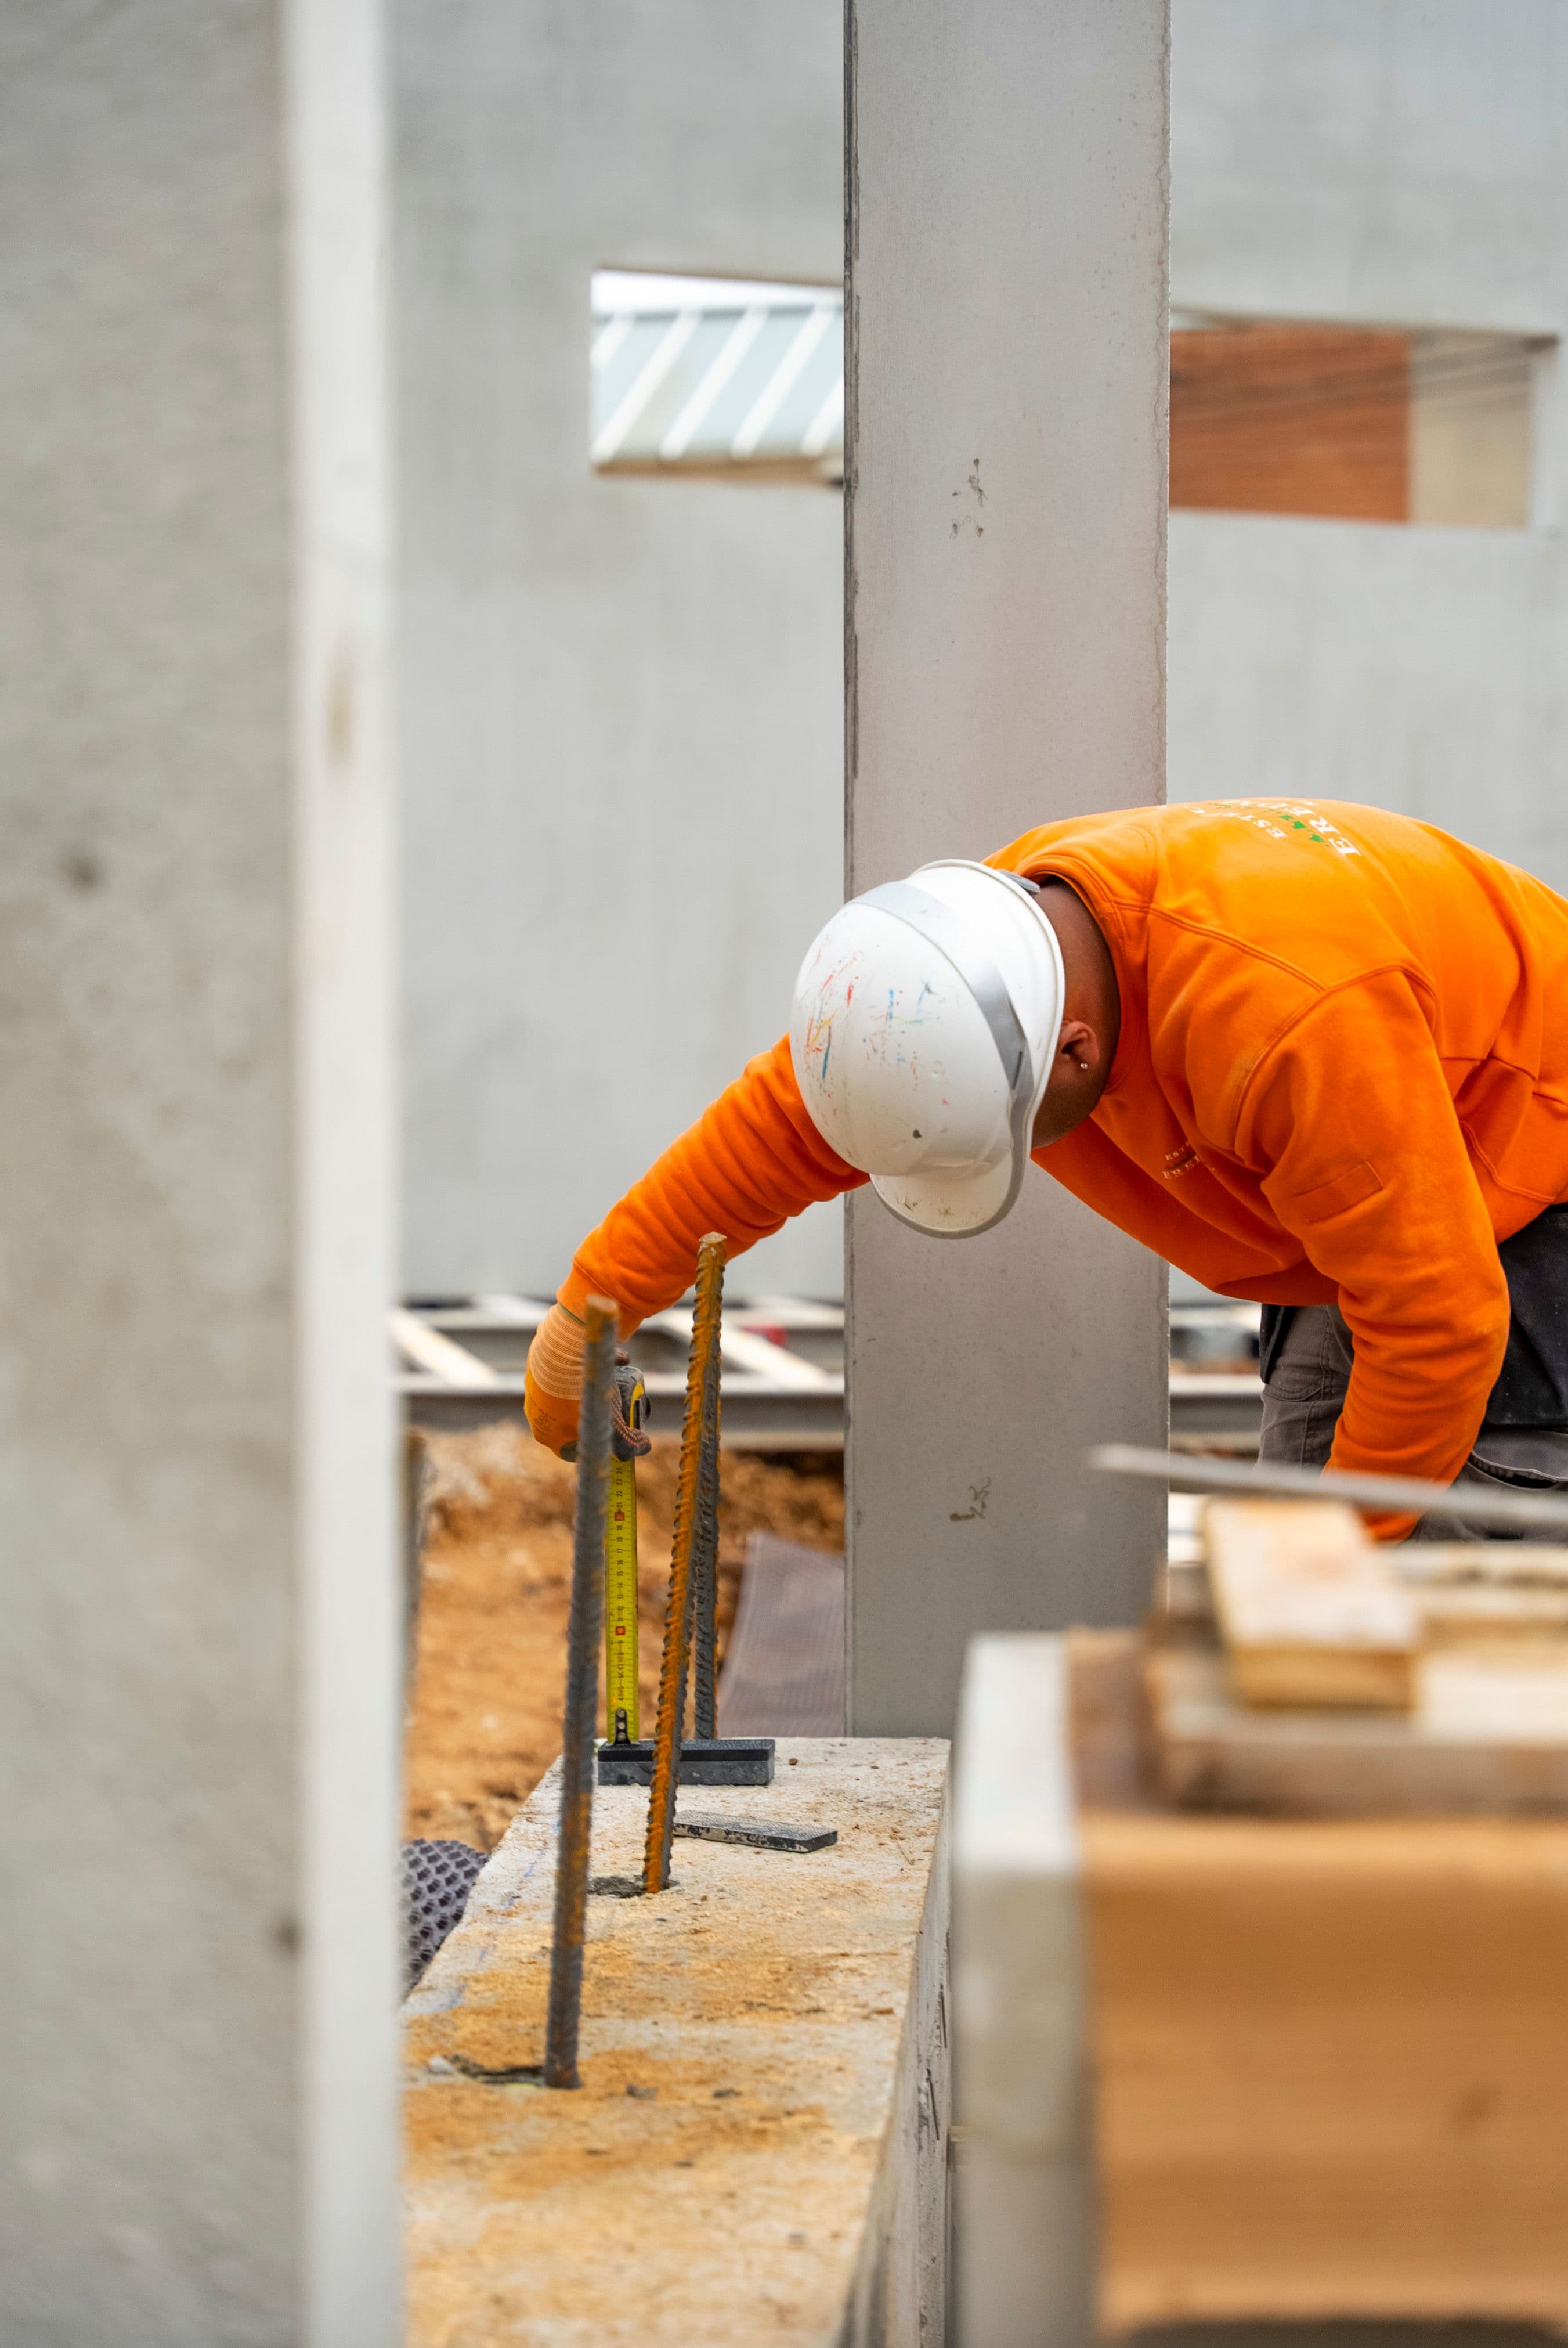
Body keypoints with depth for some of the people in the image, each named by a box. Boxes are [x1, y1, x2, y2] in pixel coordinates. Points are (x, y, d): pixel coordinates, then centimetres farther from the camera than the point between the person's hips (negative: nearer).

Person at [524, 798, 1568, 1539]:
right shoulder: (992, 934, -15)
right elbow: (779, 1126, 0)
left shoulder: (1287, 1018, -40)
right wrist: (587, 1312, 6)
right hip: (1362, 1215, 8)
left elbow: (1439, 1322, -33)